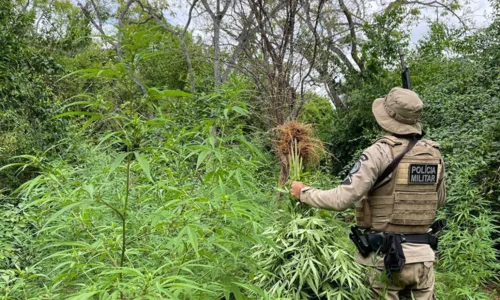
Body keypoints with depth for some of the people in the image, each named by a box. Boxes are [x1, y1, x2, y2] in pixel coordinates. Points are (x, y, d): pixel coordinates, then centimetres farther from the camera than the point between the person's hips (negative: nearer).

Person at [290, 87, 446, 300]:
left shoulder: (380, 152, -16)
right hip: (423, 254, 5)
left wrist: (304, 193, -4)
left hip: (388, 255, -5)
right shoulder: (434, 153, 3)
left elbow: (341, 199, -18)